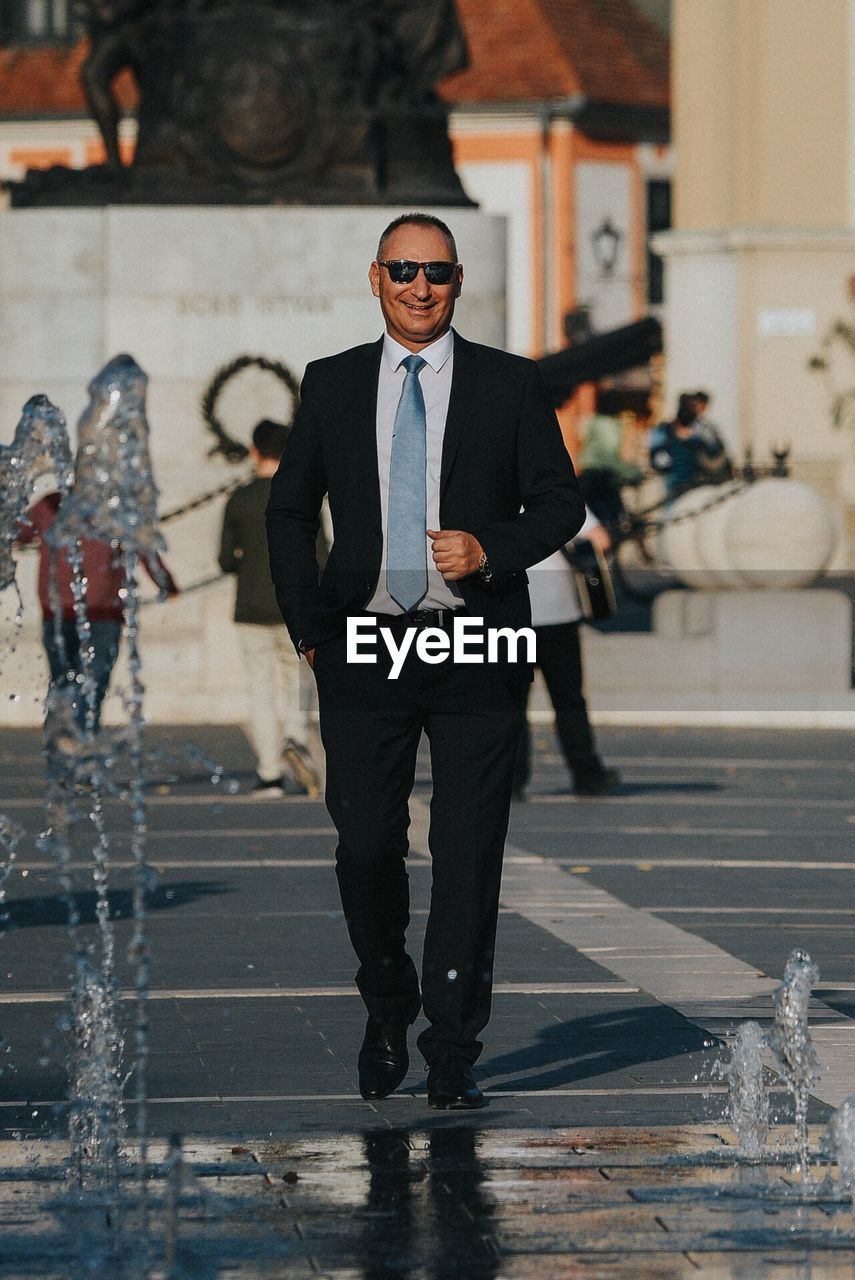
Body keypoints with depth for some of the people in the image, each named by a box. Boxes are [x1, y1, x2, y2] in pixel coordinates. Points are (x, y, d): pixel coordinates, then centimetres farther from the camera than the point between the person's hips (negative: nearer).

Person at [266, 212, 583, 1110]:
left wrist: (492, 550, -13)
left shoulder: (511, 384, 5)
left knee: (469, 855, -3)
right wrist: (306, 626, 7)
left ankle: (452, 1054, 3)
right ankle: (388, 1013, 24)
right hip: (364, 648, 1)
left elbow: (560, 502, 6)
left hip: (476, 649, -1)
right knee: (365, 845, -1)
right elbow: (289, 509, 16)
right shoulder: (331, 385, 9)